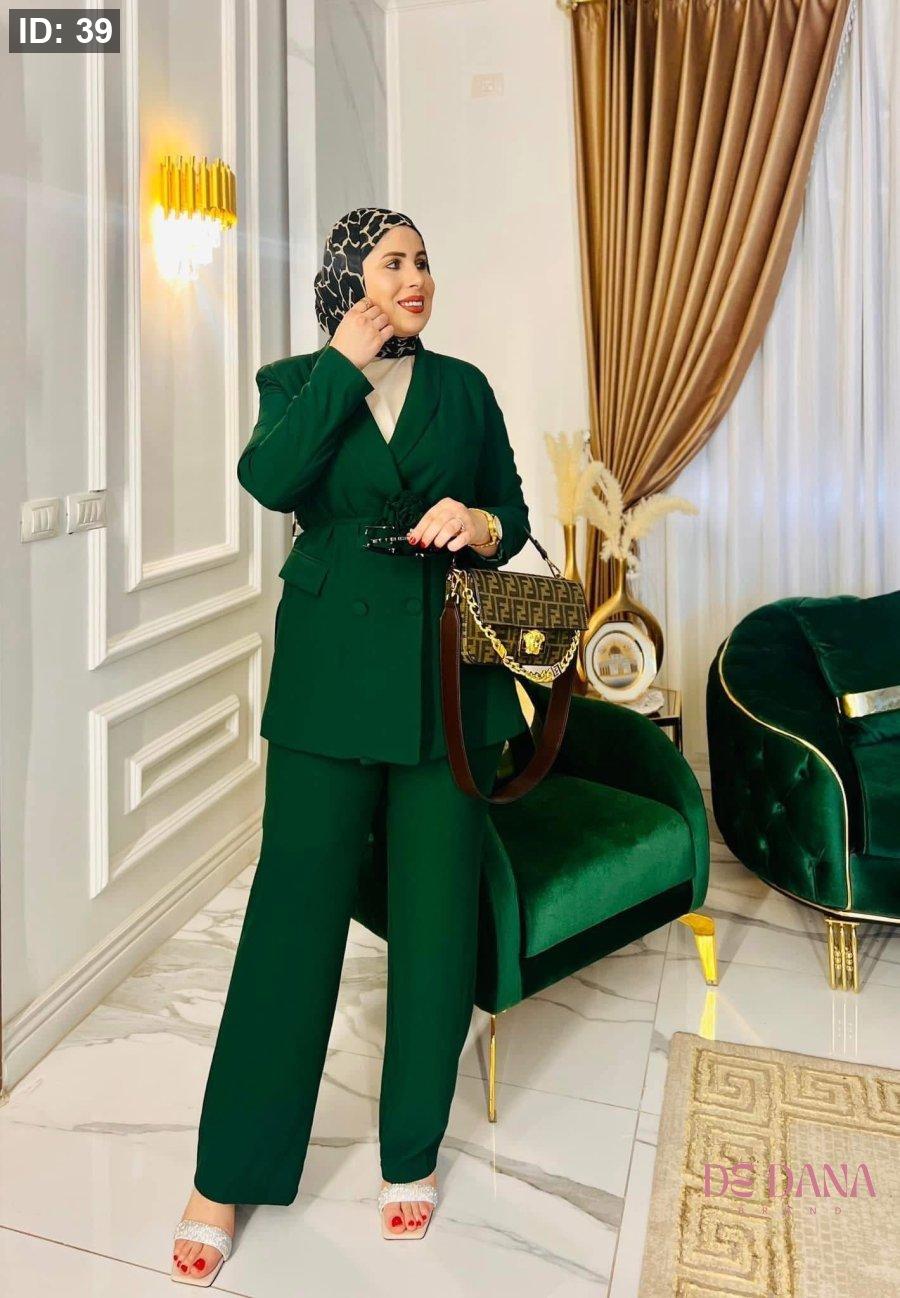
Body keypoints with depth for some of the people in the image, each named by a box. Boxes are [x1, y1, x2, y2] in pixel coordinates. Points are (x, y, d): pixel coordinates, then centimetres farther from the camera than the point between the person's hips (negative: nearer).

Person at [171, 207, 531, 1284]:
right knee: (295, 903, 1)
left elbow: (513, 517, 14)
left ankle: (411, 1152, 28)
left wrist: (481, 525, -8)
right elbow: (267, 479, -14)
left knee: (436, 912, 6)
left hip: (450, 673, 2)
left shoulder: (463, 386, 12)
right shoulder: (298, 381, 7)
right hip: (332, 673, -2)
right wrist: (344, 364, -10)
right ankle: (227, 1175, 19)